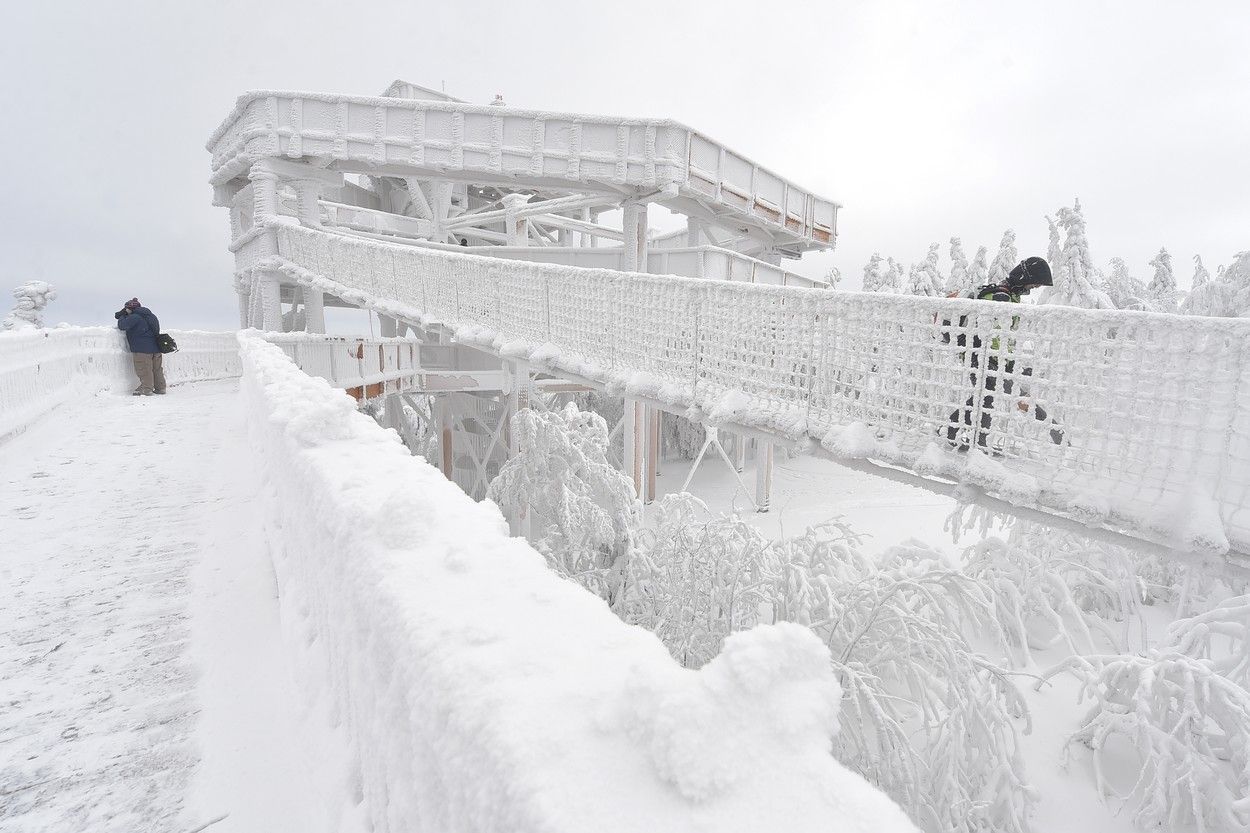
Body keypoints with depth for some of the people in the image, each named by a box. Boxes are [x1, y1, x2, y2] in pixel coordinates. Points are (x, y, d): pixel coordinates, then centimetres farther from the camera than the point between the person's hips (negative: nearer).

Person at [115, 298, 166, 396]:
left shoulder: (134, 317, -10)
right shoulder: (147, 314, 17)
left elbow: (122, 326, -12)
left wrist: (122, 316, 6)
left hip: (143, 349, -8)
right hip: (156, 347, 8)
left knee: (144, 370, -4)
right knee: (157, 369, 11)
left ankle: (146, 389, -3)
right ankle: (160, 387, 14)